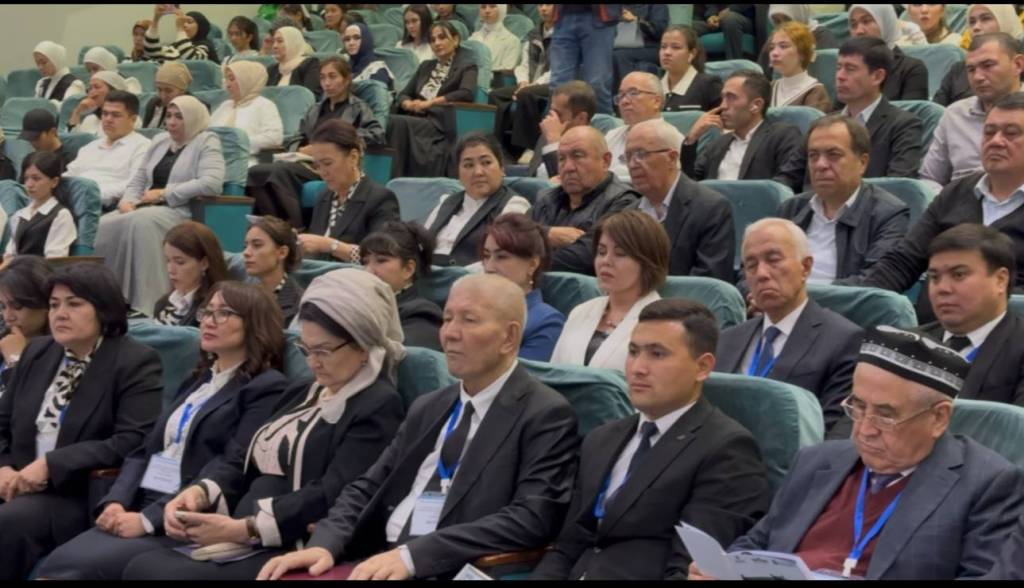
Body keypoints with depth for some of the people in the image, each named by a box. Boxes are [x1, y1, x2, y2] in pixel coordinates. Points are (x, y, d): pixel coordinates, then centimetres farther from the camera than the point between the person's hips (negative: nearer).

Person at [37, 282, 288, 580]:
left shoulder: (267, 388, -3)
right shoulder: (197, 379, 23)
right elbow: (146, 448, 18)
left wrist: (149, 519, -18)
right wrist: (116, 502, -2)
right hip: (139, 506, 7)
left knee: (78, 567, -26)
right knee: (58, 562, -19)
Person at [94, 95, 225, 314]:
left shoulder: (206, 143, 3)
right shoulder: (160, 141, 24)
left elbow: (212, 183, -14)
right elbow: (139, 179, 24)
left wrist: (164, 193, -13)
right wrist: (128, 200, 0)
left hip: (181, 211, -6)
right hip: (145, 207, 6)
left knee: (141, 222, -37)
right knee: (104, 225, -22)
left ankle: (147, 304, -37)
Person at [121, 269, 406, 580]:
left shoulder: (379, 408, -6)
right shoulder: (302, 392, 22)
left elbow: (329, 496, -17)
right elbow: (245, 459, 16)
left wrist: (244, 529, -21)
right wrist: (199, 492, -5)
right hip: (239, 543, 8)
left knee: (166, 574, -27)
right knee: (142, 567, -16)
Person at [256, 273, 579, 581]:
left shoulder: (546, 415, -4)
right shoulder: (428, 408, 18)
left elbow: (530, 519, -16)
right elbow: (367, 489, 15)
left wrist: (412, 555, -23)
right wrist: (324, 545, -5)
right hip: (381, 565, 5)